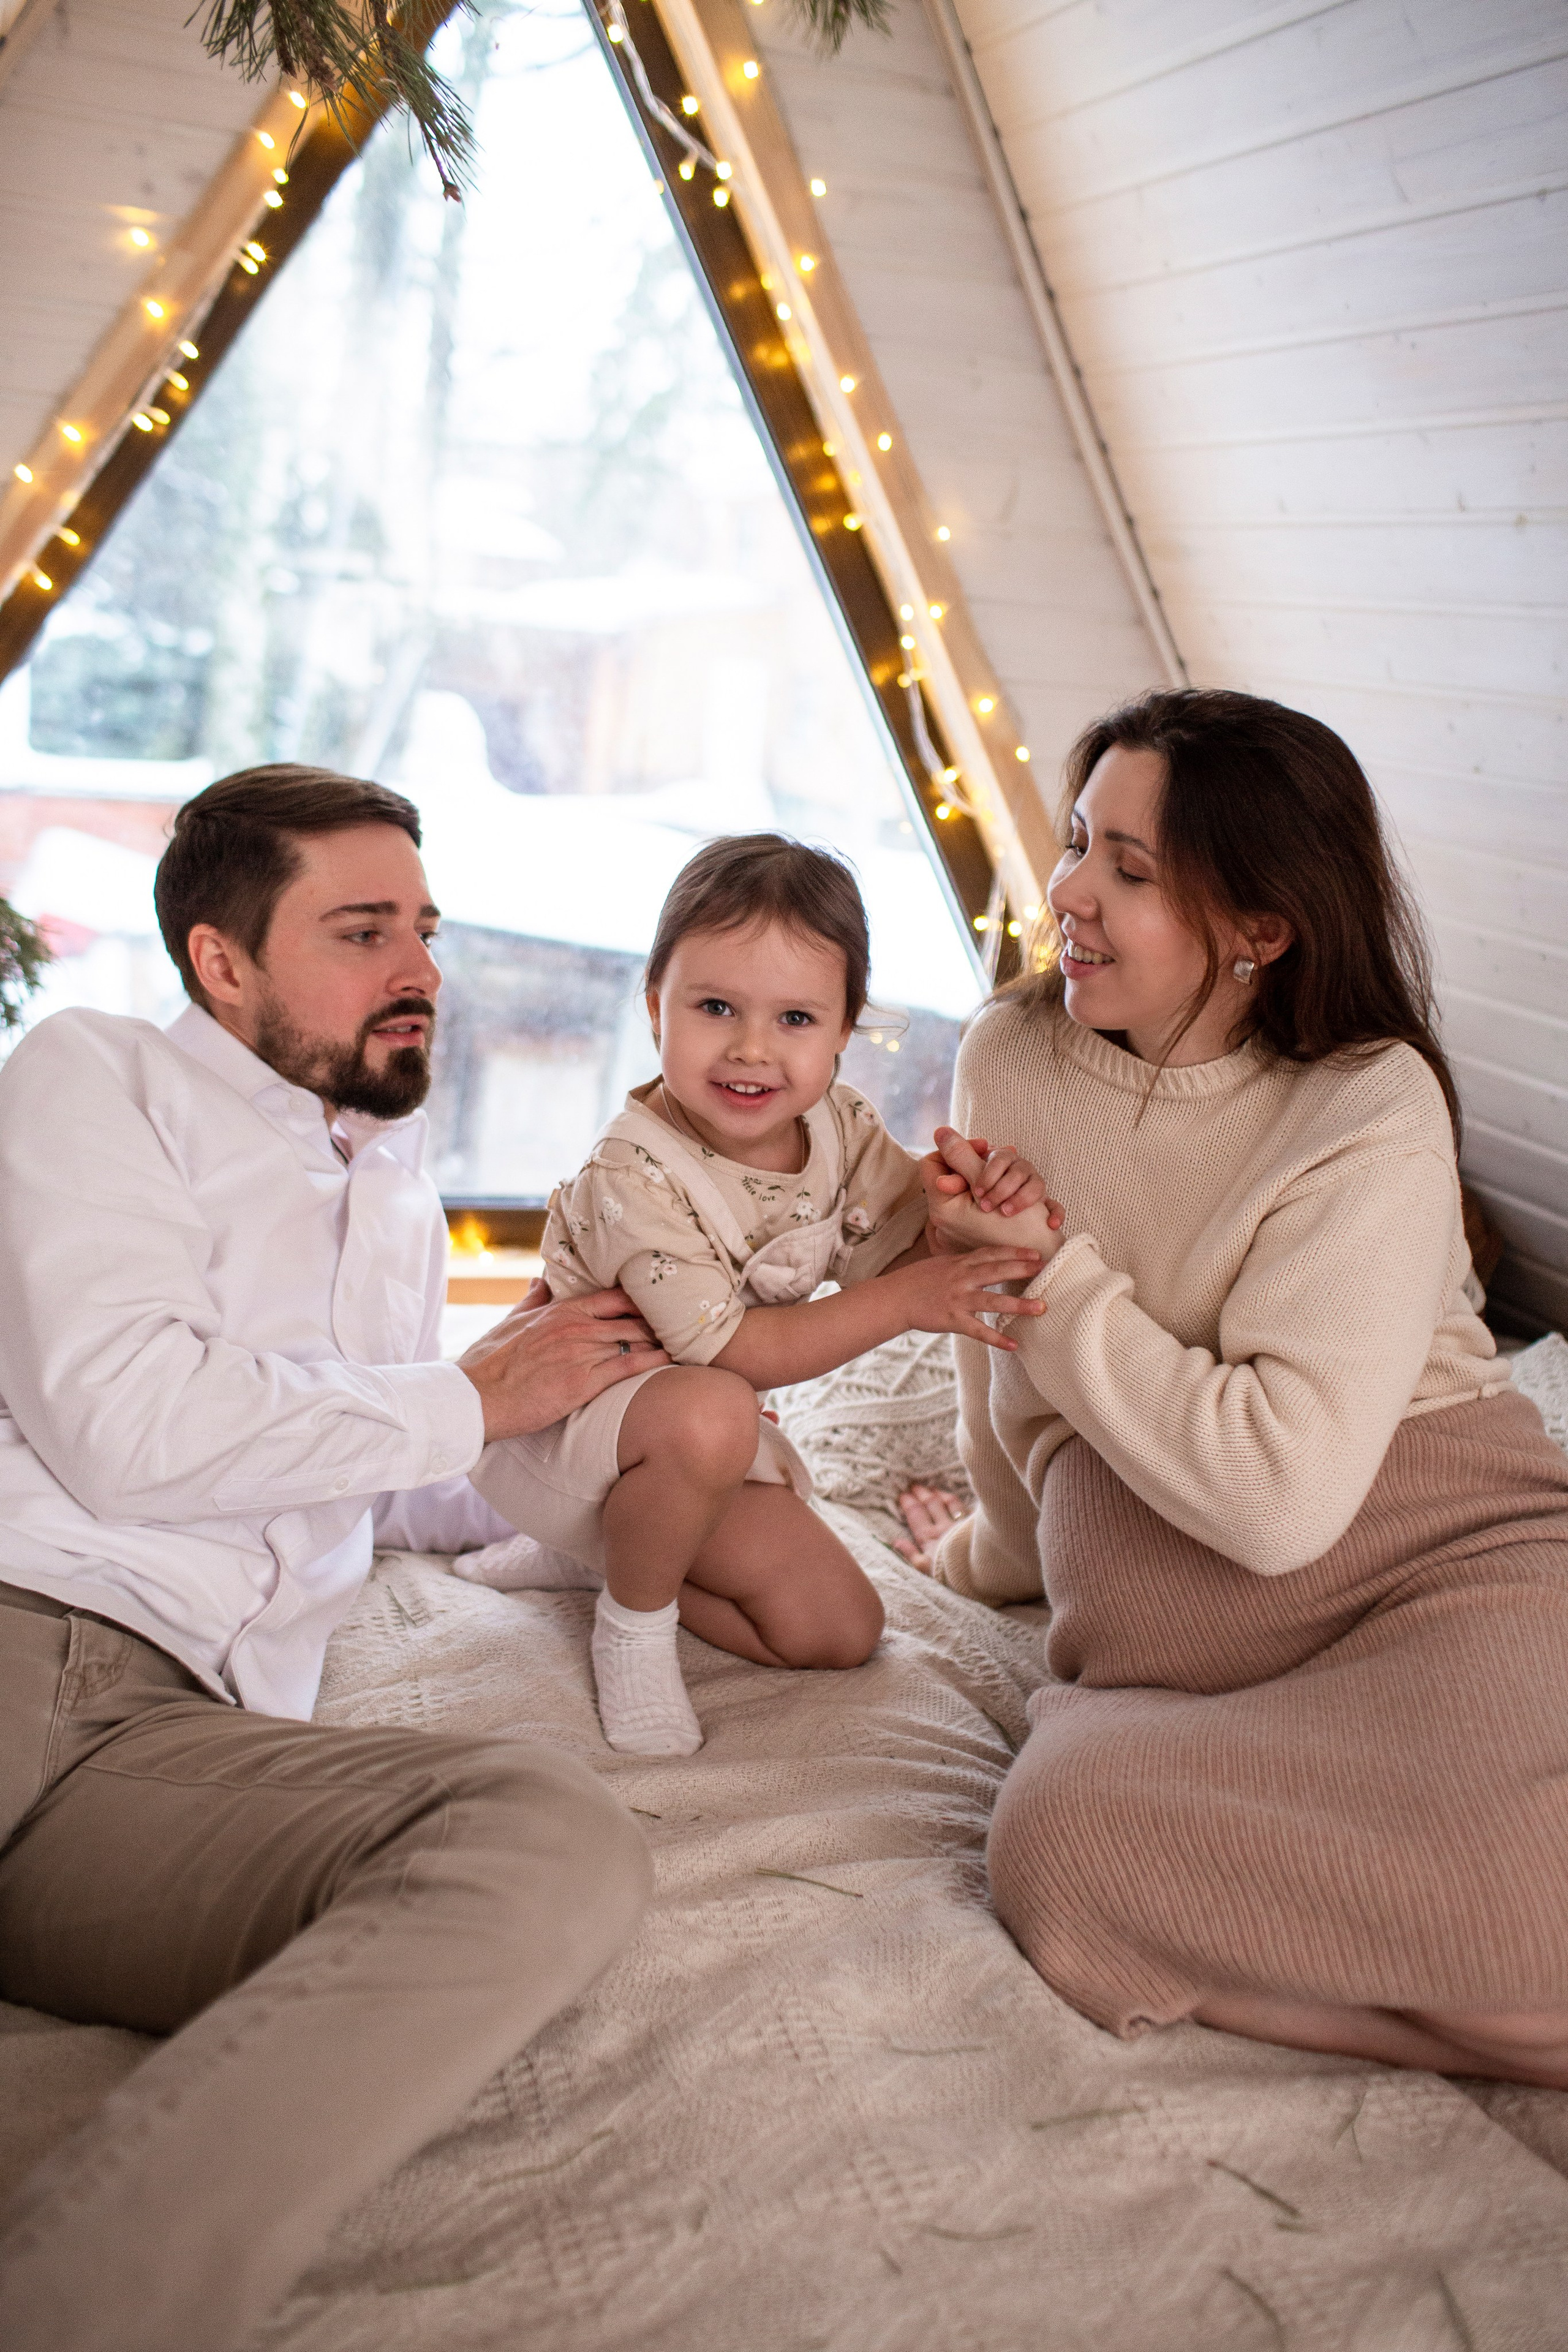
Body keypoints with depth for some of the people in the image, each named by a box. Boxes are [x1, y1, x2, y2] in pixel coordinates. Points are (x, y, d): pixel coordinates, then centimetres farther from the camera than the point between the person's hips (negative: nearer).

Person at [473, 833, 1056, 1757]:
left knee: (841, 1629, 5)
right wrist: (906, 1301, -37)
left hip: (706, 1443, 7)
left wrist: (981, 1205, -29)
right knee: (707, 1415, -41)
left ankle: (628, 1554, 19)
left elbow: (905, 1247, -7)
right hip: (563, 1428, -7)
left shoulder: (840, 1125, -10)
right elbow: (726, 1349, -32)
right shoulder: (637, 1174, -31)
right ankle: (632, 1625, -12)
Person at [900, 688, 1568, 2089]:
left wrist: (1059, 1280, -11)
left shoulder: (1372, 1114, -9)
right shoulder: (1013, 1061, 6)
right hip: (1168, 1622, 5)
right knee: (1063, 1849, -29)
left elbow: (1279, 1496, -20)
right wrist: (999, 1547, 35)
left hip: (1438, 1557, -4)